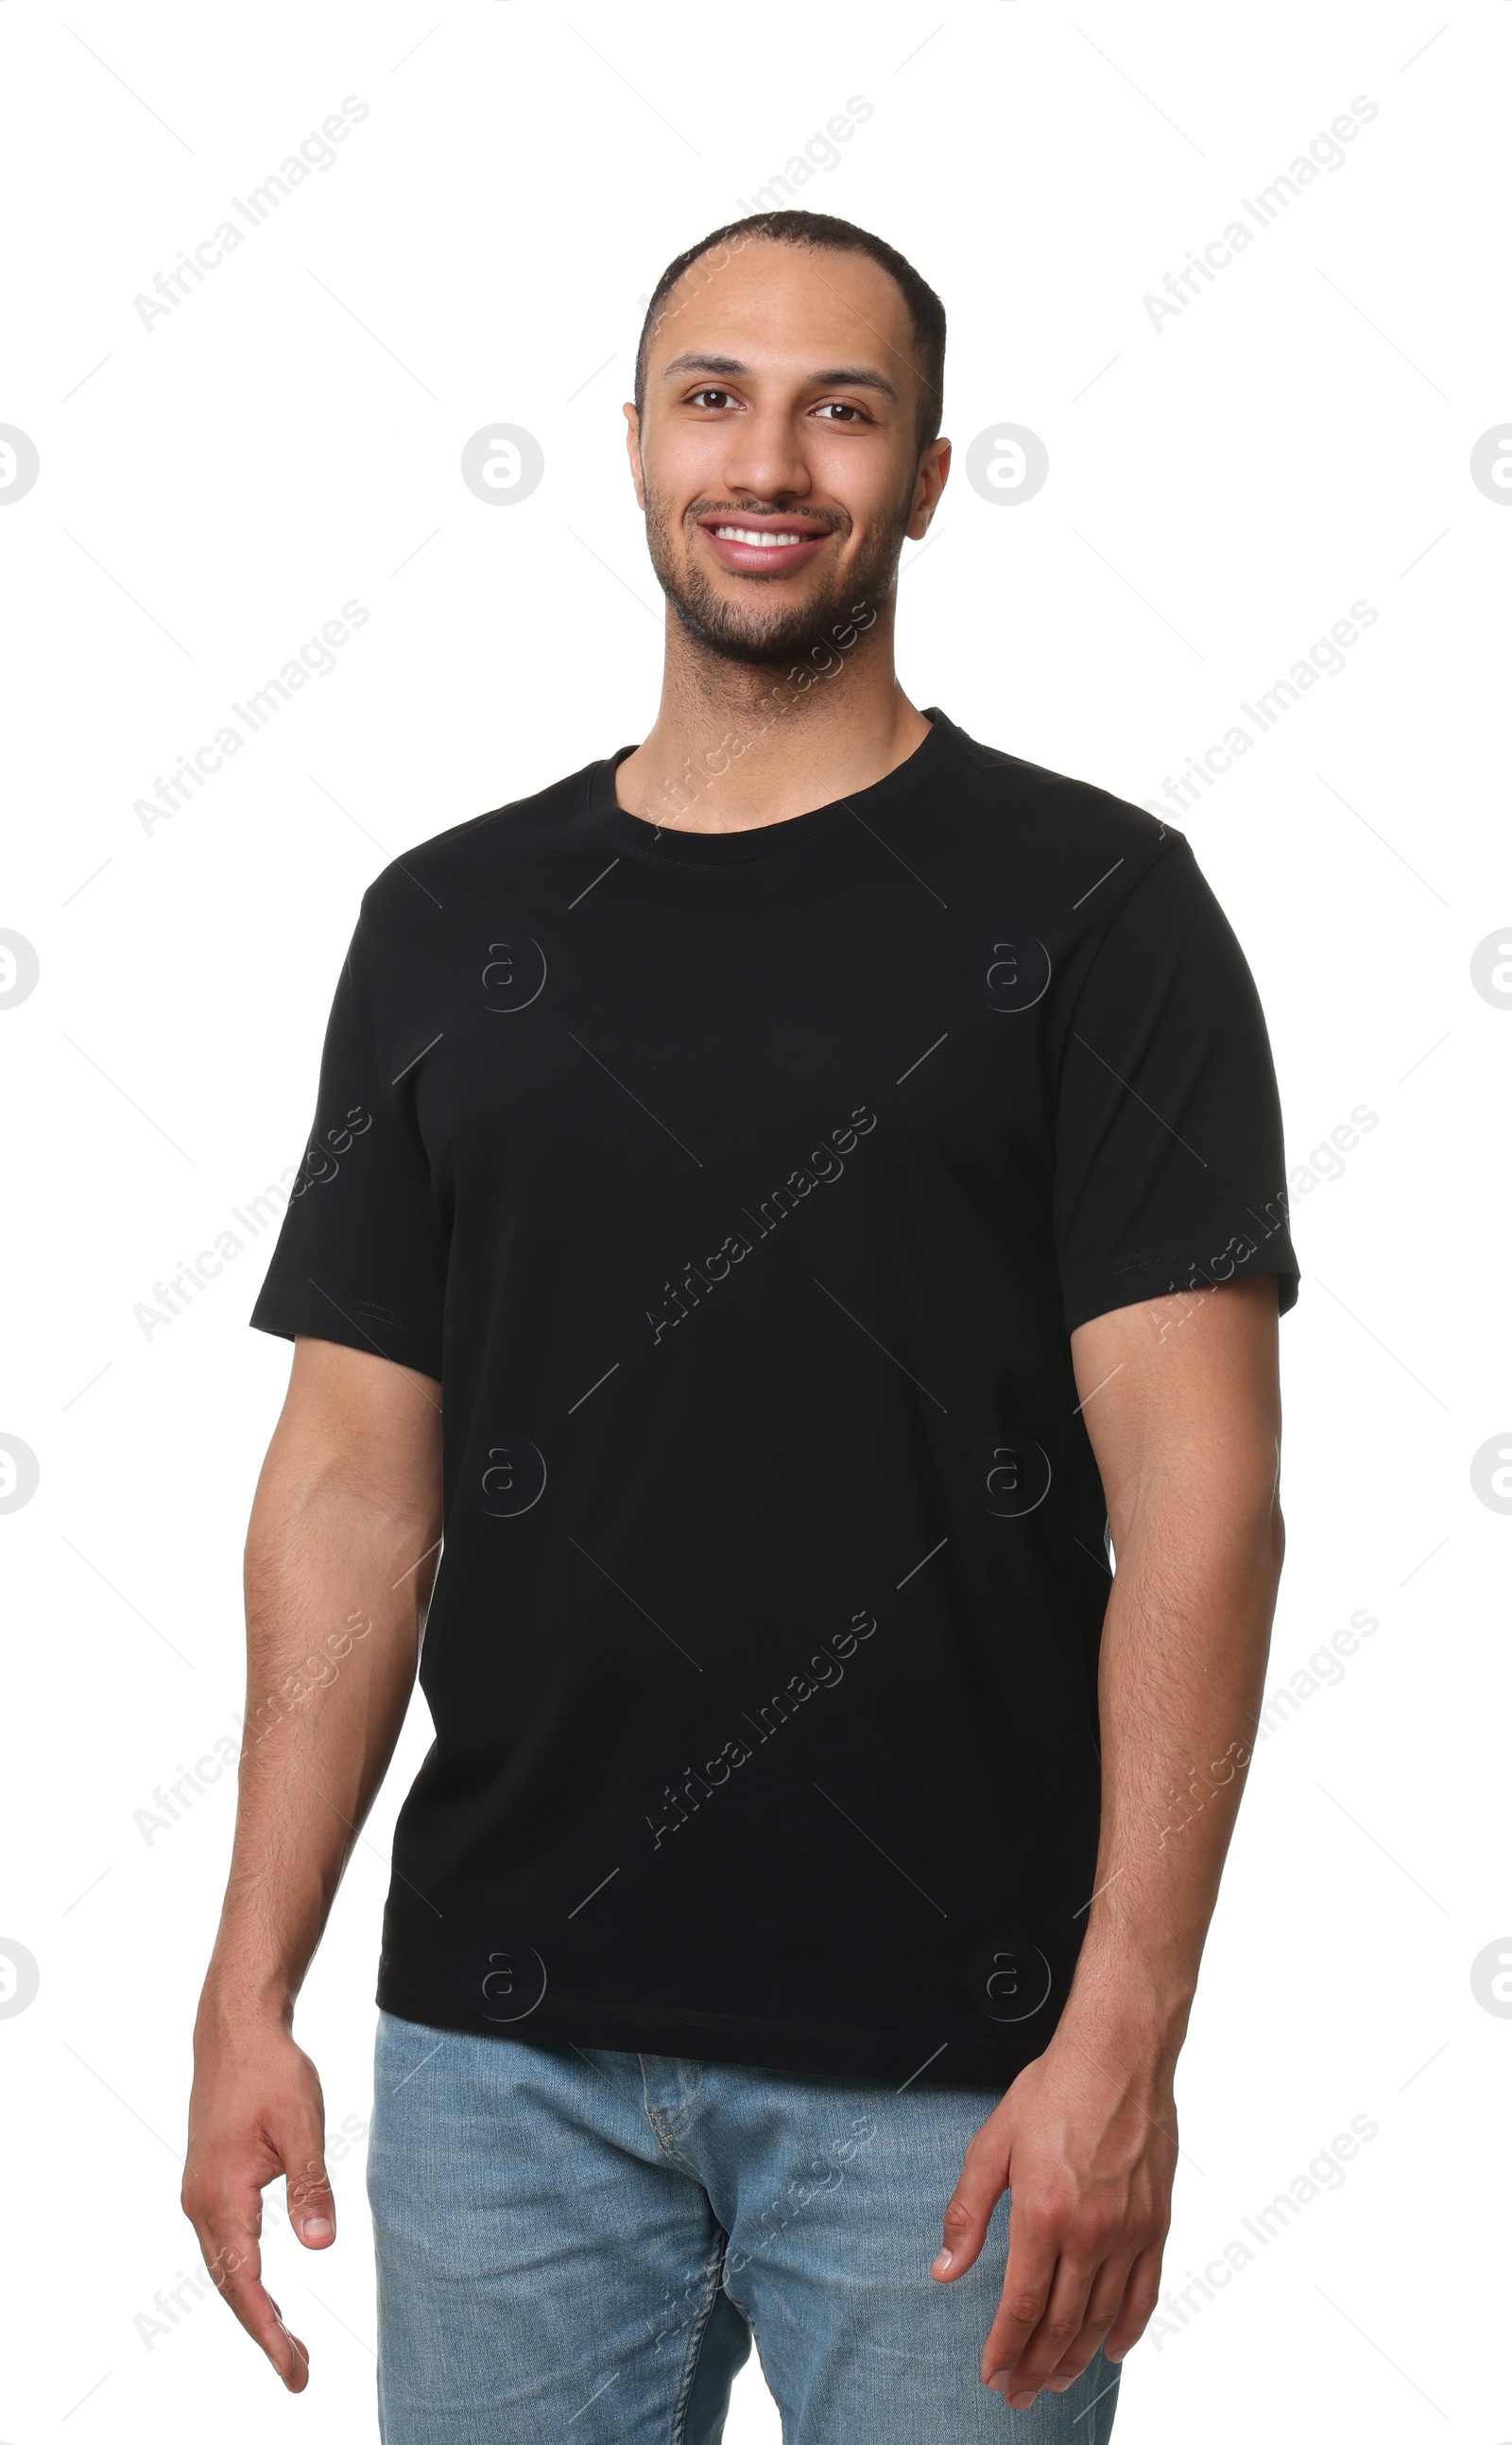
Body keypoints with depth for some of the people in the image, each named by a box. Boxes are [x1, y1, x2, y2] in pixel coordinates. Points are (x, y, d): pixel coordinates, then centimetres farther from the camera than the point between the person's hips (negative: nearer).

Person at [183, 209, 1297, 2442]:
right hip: (504, 2037, 3)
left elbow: (1194, 1492, -9)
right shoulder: (450, 922, 8)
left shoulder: (1088, 902, -2)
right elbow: (356, 1477, 7)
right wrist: (250, 1991, 0)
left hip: (954, 2067, -3)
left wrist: (1123, 2030, -17)